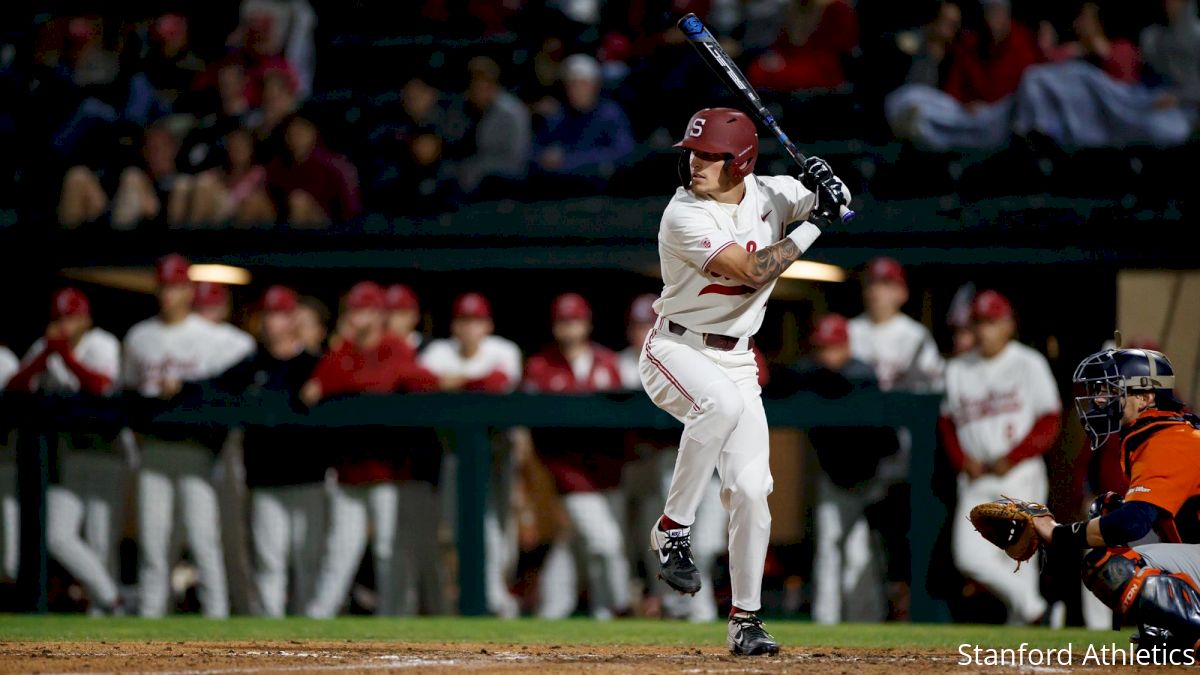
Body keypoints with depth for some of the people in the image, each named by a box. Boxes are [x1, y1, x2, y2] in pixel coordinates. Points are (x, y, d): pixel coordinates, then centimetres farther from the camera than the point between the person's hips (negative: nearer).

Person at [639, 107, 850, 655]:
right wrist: (814, 224, -21)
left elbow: (837, 200, 11)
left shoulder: (768, 194, -1)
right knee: (720, 401, -39)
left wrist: (825, 187, -13)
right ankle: (673, 529, -26)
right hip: (675, 350, -5)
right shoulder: (685, 216, -19)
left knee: (750, 491, -4)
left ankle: (745, 620, 8)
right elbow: (752, 270, -26)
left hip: (735, 360, 5)